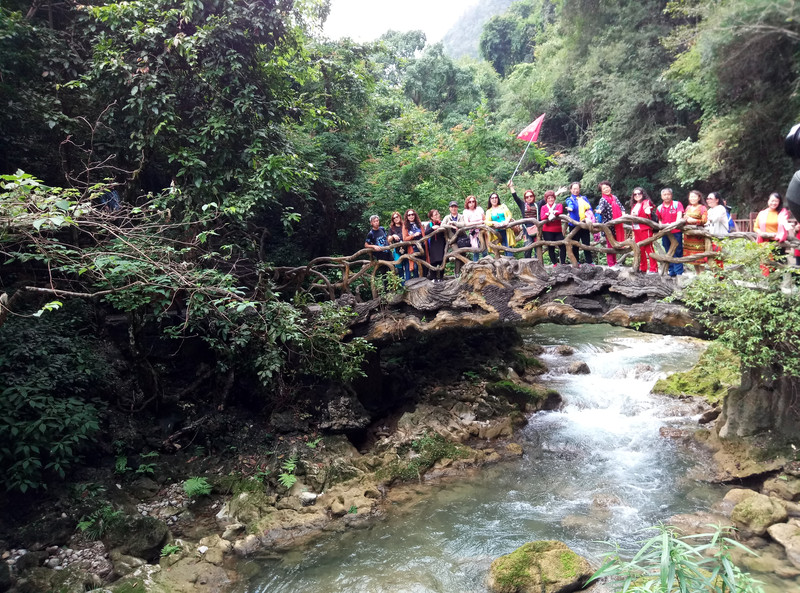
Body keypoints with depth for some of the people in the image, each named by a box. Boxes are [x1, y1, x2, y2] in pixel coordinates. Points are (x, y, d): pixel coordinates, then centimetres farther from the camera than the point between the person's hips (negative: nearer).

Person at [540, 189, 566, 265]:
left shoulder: (559, 206, 11)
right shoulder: (544, 207, 9)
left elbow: (560, 212, -12)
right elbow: (542, 218, -6)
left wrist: (551, 213, -17)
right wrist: (548, 213, -19)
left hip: (558, 230, 1)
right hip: (547, 231, -1)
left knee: (563, 246, -9)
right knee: (551, 248, 1)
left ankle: (563, 263, -3)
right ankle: (554, 263, 9)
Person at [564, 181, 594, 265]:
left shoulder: (584, 198, 17)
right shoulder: (569, 200, 9)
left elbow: (589, 209, 4)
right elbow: (571, 205, -15)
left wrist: (588, 217, -16)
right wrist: (570, 208, -40)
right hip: (574, 225, -2)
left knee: (586, 243, 0)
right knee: (575, 245, 2)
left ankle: (590, 262, 2)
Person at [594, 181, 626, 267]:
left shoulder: (614, 197, 12)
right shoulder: (603, 199, -7)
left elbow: (621, 206, 14)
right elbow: (601, 206, -27)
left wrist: (623, 213, -6)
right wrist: (599, 210, -50)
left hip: (617, 224, 6)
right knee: (610, 244, -4)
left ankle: (614, 262, 23)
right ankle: (611, 264, 1)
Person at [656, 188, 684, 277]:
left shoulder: (677, 204, -1)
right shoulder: (659, 208, 10)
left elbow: (679, 215, -13)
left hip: (676, 232, -4)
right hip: (665, 233, 4)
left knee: (677, 252, -4)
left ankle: (679, 273, -2)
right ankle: (671, 273, 17)